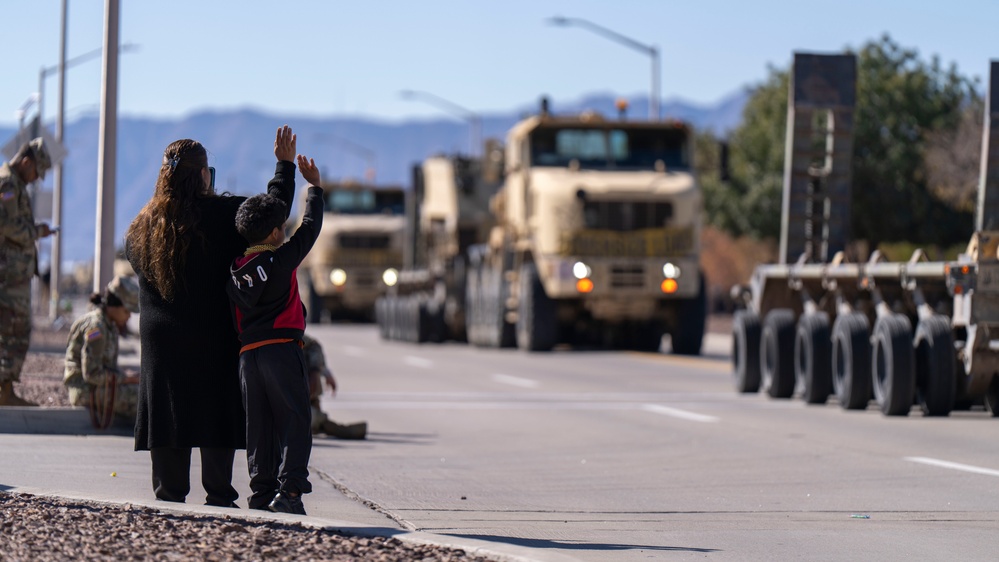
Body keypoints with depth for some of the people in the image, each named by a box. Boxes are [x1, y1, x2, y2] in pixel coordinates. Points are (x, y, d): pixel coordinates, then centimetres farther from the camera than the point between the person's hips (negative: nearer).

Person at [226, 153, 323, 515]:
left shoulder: (234, 270, 12)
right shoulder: (281, 260, -3)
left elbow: (233, 317, 16)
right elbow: (310, 228, 7)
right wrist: (314, 186, 18)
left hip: (248, 355, 6)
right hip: (282, 349, -5)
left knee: (259, 426, 9)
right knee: (294, 421, -7)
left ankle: (262, 491, 5)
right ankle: (289, 490, -18)